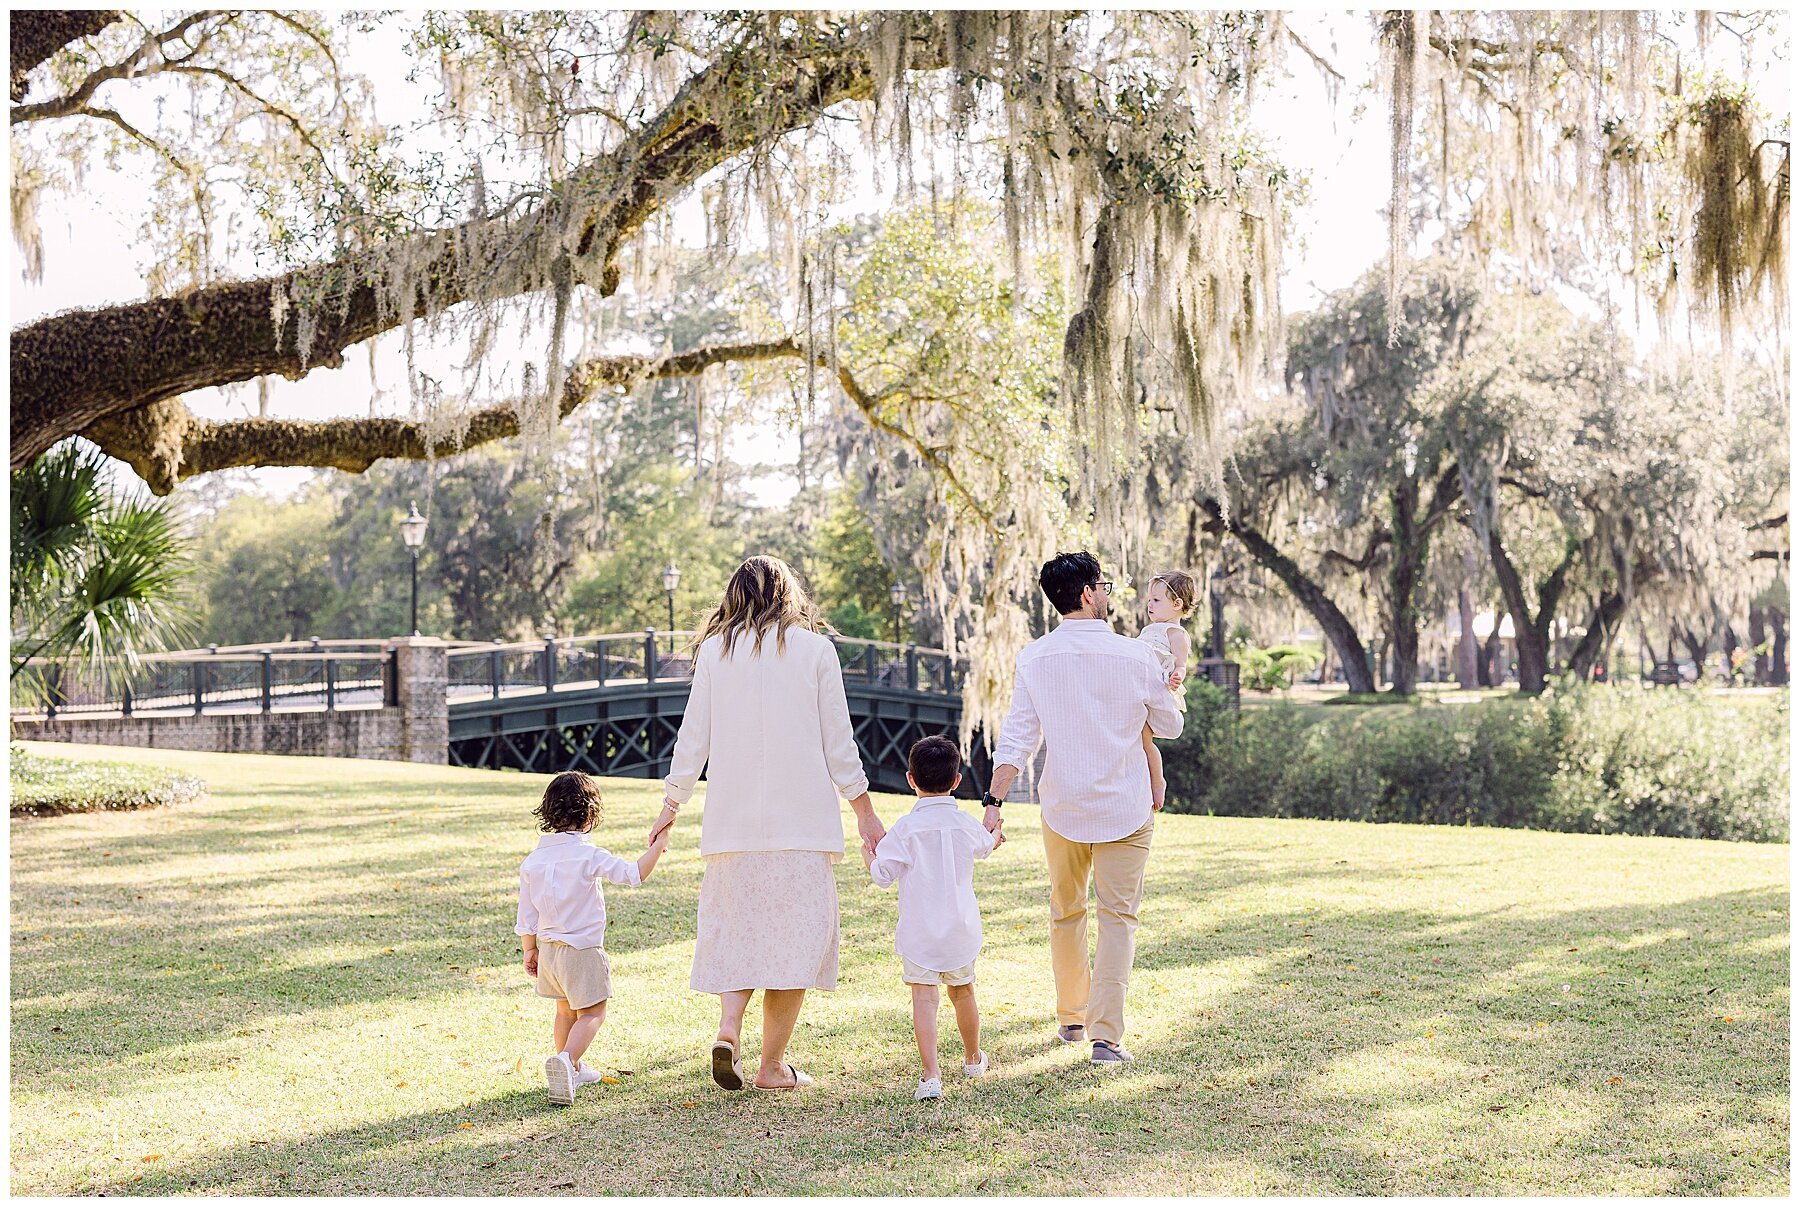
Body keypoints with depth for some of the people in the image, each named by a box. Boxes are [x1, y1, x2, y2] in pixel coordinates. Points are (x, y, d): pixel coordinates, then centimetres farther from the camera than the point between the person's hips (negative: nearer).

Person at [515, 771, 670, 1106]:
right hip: (584, 950, -6)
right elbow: (634, 874, -19)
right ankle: (565, 1060, -21)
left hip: (548, 949, 6)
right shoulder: (589, 856, -17)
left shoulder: (532, 861, 0)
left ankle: (572, 1070, 34)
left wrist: (530, 951, 17)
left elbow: (526, 917, 5)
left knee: (565, 1010, 23)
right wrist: (657, 846, -6)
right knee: (591, 1013, 3)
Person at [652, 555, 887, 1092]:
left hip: (733, 819, 2)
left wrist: (672, 805, 18)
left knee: (735, 926, 13)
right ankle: (773, 1065, 4)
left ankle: (728, 1027, -9)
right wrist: (865, 812, 12)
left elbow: (693, 735, 6)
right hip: (802, 816, -2)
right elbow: (838, 742, 3)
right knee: (797, 932, 4)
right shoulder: (814, 649, 2)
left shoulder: (716, 650, 5)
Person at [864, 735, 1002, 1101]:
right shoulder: (968, 825, 1)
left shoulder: (906, 828, -11)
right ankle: (973, 1058, 42)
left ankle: (931, 1076, -20)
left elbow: (883, 875, -11)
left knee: (924, 998, -7)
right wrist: (995, 836, 49)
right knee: (963, 992, 21)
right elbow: (985, 847, 25)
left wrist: (868, 856, 12)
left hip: (919, 931, -4)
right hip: (960, 929, 4)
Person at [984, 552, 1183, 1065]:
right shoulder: (1135, 656, -9)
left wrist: (993, 801, -8)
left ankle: (1071, 1018, 31)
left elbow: (1018, 736, -9)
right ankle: (1106, 1035, -5)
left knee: (1065, 911, 19)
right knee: (1118, 917, 3)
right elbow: (1169, 726, 5)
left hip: (1062, 807, 2)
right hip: (1125, 807, -2)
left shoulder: (1034, 658, -5)